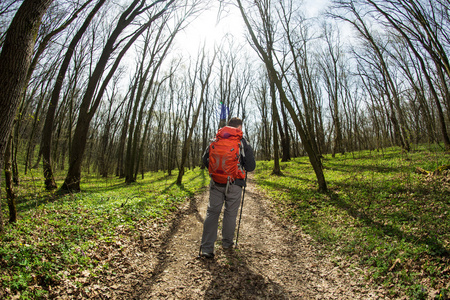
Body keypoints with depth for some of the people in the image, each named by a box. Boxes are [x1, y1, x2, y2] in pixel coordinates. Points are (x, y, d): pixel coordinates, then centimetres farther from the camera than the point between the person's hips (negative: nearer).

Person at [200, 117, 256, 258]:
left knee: (212, 212, 7)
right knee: (230, 213, 13)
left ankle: (206, 248, 4)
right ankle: (227, 242, 30)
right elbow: (250, 167, -6)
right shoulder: (243, 143, -5)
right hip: (234, 184, -2)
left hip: (216, 182, 2)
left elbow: (205, 158, 6)